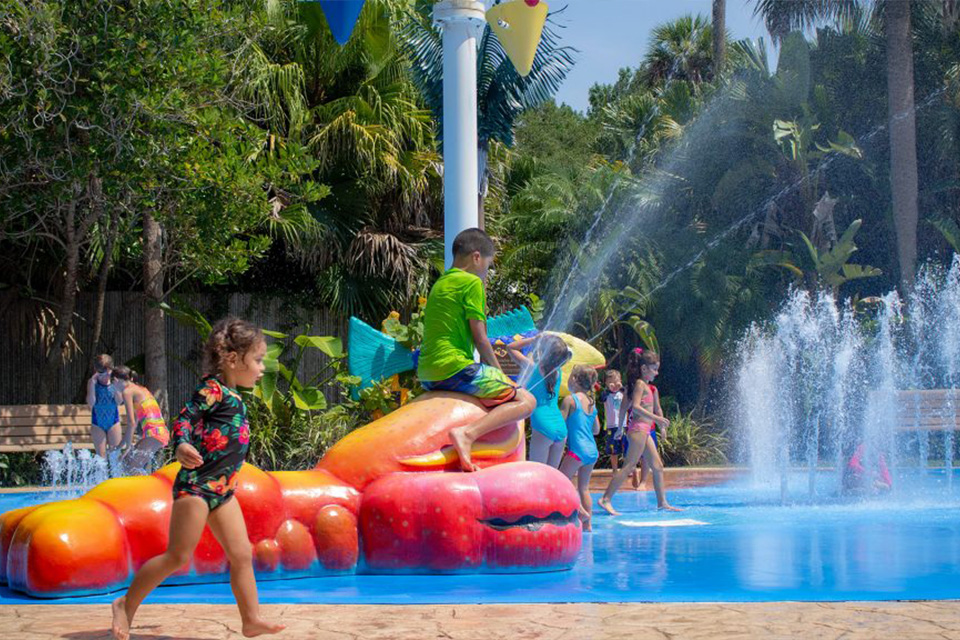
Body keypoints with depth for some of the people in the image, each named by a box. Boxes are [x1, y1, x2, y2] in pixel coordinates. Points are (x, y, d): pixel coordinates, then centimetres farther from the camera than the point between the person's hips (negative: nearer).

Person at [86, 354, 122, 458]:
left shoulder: (114, 382, -7)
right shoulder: (92, 382, -8)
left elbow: (119, 401, -16)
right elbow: (91, 403, -18)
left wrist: (116, 387, -27)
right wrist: (92, 384, -25)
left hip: (113, 422, 1)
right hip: (97, 424, -1)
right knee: (101, 456, 2)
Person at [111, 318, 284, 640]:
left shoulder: (232, 395, 15)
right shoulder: (213, 388, -11)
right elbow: (185, 418, -21)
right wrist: (182, 446, -39)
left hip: (221, 489, 9)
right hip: (196, 484, -9)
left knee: (241, 555, 6)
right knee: (178, 556, -5)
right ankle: (127, 604, 7)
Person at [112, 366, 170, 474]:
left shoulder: (127, 391, -3)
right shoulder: (141, 389, 23)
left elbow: (131, 422, -11)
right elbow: (135, 421, 28)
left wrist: (128, 446, -5)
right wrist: (123, 443, 30)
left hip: (153, 434, -9)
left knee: (132, 468, -12)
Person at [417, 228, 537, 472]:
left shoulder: (439, 285, 20)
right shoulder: (472, 283, -6)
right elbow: (480, 339, -9)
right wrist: (499, 374, 5)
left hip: (427, 374, 9)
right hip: (455, 367, -9)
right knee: (526, 401, -9)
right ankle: (468, 433, -27)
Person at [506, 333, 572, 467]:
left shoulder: (533, 367, -4)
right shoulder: (557, 372, 11)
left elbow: (511, 347, 10)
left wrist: (536, 339, 9)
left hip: (543, 428, -6)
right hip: (561, 428, 6)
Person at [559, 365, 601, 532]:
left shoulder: (570, 399, -7)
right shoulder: (592, 401, 12)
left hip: (577, 449, -7)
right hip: (593, 450, 7)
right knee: (583, 487, 13)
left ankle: (580, 511, -11)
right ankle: (587, 524, 11)